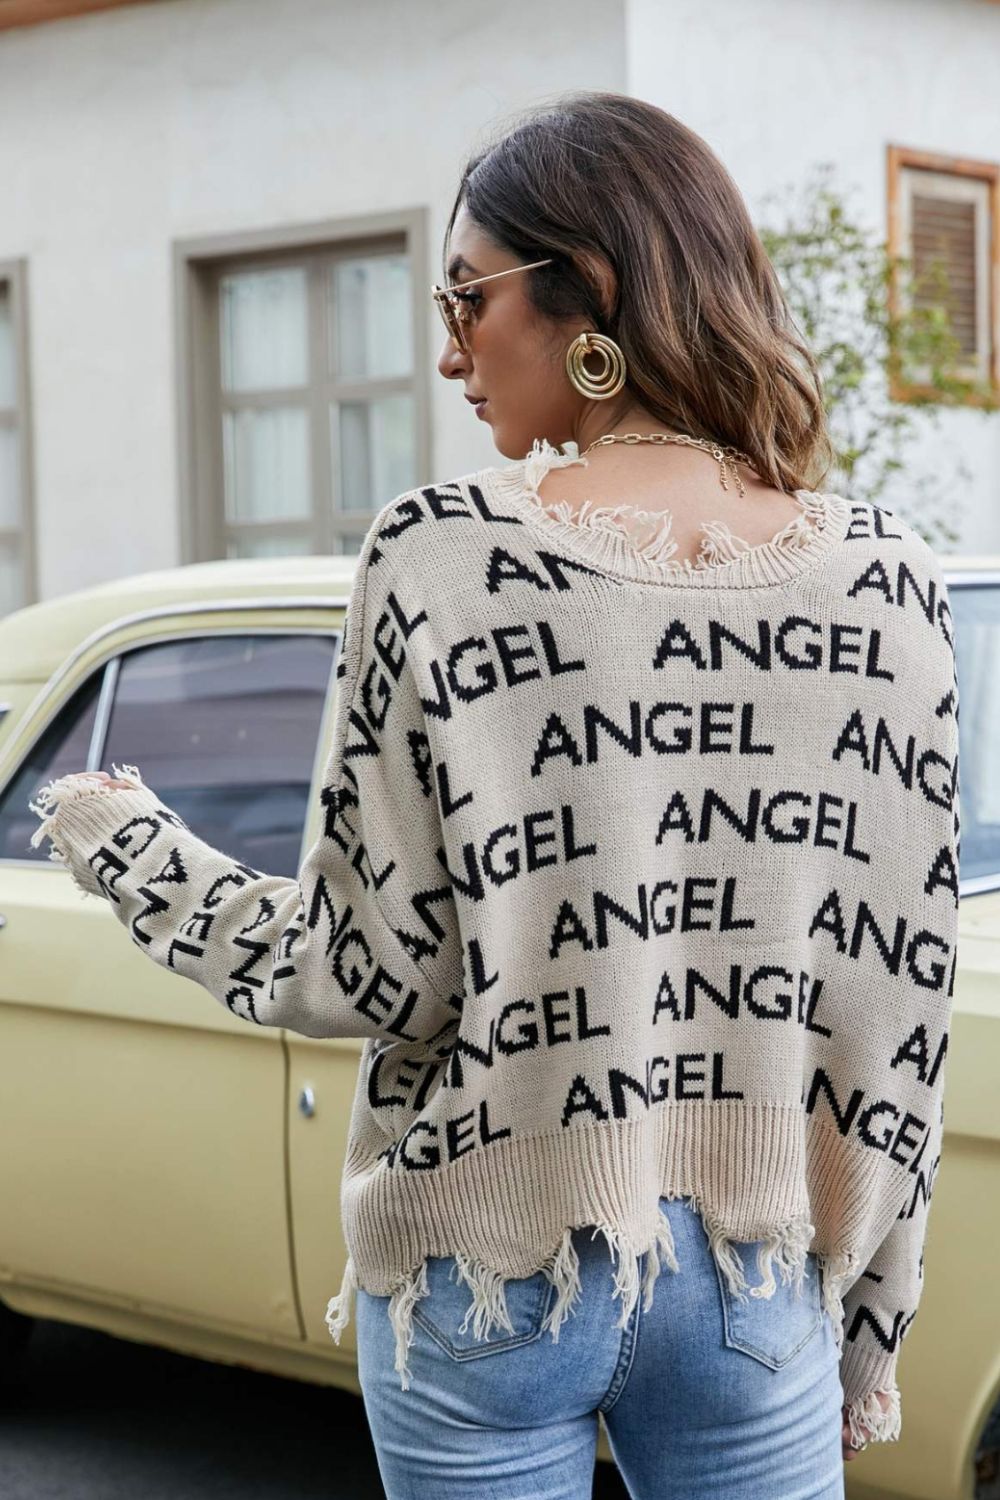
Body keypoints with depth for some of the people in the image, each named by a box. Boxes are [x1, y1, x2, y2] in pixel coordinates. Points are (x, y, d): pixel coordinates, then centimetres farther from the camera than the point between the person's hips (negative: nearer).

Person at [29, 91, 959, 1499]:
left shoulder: (440, 554, -12)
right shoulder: (886, 575, -4)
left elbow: (374, 976, -11)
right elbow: (905, 991, -1)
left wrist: (130, 849, 6)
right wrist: (871, 1323, 10)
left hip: (490, 1279, -1)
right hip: (761, 1280, 2)